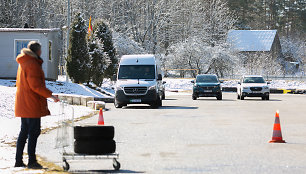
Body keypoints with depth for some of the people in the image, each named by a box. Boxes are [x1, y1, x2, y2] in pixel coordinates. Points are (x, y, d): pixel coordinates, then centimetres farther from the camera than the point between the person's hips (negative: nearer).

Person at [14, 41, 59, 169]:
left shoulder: (23, 63, 17)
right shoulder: (32, 64, -15)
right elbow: (35, 85, -20)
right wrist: (50, 95, -17)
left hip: (23, 104, 10)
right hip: (32, 104, -10)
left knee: (24, 131, 14)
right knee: (34, 132, -6)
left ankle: (18, 160, 16)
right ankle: (32, 161, -5)